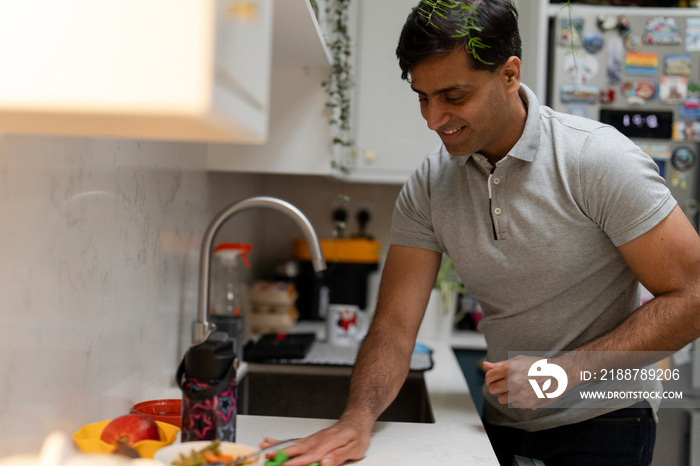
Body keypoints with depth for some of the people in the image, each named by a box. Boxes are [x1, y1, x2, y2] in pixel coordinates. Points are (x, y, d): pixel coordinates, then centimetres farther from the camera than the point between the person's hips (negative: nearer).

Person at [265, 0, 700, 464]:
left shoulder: (598, 160, -19)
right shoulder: (427, 187, -6)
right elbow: (394, 326, -9)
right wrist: (358, 418, -27)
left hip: (601, 422, -3)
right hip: (501, 425, 4)